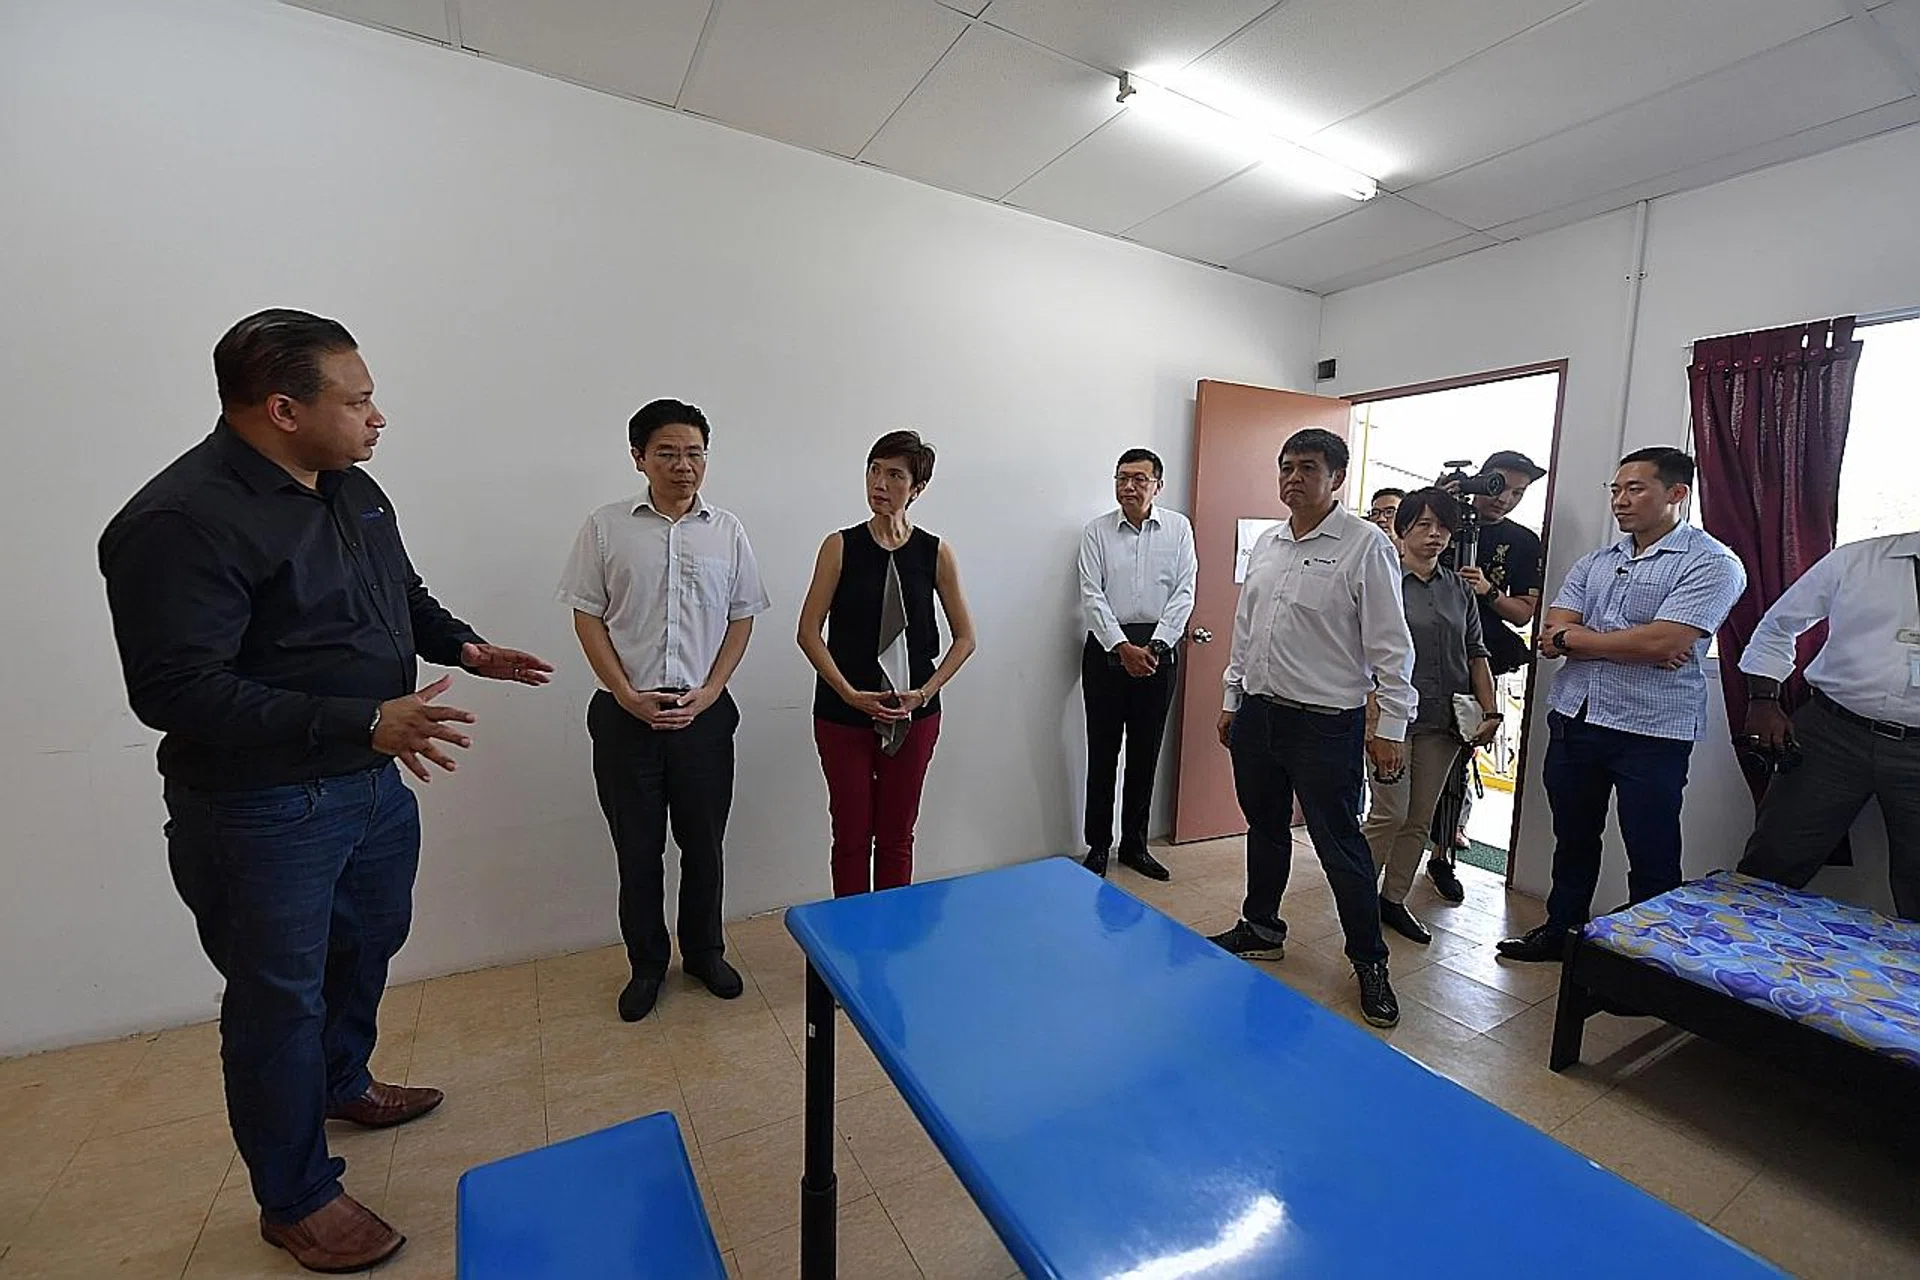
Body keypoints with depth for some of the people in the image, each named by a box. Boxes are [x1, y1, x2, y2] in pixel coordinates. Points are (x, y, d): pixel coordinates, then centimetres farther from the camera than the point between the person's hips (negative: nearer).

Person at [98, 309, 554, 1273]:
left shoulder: (352, 489, 5)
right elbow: (176, 690, -27)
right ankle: (296, 1200, 32)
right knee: (279, 997, 10)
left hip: (374, 781, 8)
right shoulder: (181, 521, -22)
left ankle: (343, 1084, 53)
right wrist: (362, 722, -32)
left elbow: (403, 594, 19)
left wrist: (463, 646, 2)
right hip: (264, 813, -8)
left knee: (369, 942, 25)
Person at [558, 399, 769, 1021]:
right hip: (626, 715, -1)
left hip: (705, 714, 1)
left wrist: (708, 693, -6)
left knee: (704, 842, 13)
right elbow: (588, 618, 0)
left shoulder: (727, 531, 2)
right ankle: (647, 963, 31)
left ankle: (704, 951, 34)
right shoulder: (605, 527, -1)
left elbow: (742, 618, 5)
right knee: (637, 847, 11)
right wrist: (629, 696, -9)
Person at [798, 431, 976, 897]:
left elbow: (965, 637, 4)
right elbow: (809, 632, -4)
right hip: (843, 714, -1)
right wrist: (851, 694, -13)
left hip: (914, 715, 1)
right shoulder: (841, 546, -3)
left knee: (897, 836, 14)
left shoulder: (936, 552, 0)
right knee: (851, 835, 9)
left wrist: (927, 691, -7)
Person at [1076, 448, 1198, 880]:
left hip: (1158, 648, 1)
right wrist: (1123, 647, -16)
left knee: (1145, 754, 9)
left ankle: (1134, 844, 24)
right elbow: (1092, 596, -5)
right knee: (1102, 752, 4)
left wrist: (1155, 645, -12)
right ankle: (1098, 846, 17)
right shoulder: (1097, 531, 2)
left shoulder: (1178, 528, 5)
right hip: (1107, 647, -1)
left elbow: (1184, 594, -1)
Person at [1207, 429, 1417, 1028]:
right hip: (1258, 713, 6)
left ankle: (1370, 962, 23)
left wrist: (1391, 726, -13)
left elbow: (1390, 644, -10)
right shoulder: (1266, 544, 11)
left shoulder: (1366, 544, -9)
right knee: (1265, 830, 19)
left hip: (1326, 724, -6)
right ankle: (1261, 928, 38)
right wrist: (1232, 700, 16)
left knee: (1341, 845, 3)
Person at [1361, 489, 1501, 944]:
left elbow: (1475, 653, 14)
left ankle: (1393, 899, 24)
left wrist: (1491, 711, 6)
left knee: (1419, 820, 11)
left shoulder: (1459, 588, 11)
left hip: (1442, 722, 6)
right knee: (1390, 814, -5)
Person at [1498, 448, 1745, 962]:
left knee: (1653, 860, 7)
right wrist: (1632, 647, -13)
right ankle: (1561, 930, 34)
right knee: (1573, 839, 19)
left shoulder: (1711, 564, -6)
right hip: (1574, 719, 6)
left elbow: (1661, 642, -20)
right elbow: (1551, 635, 0)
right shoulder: (1596, 562, 11)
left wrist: (1572, 638, -9)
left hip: (1651, 731, -5)